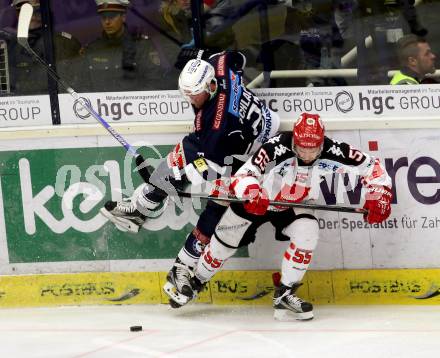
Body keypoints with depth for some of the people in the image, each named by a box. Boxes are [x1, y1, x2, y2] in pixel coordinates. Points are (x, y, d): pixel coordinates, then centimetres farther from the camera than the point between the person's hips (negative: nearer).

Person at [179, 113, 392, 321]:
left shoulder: (331, 152, -28)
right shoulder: (277, 148, -39)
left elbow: (370, 165, -19)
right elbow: (243, 175, -46)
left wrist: (378, 196, -31)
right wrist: (251, 194, -67)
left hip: (293, 205, 2)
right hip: (256, 200, -2)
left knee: (307, 232, -25)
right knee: (225, 242, 7)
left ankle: (284, 294, -11)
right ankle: (195, 282, 37)